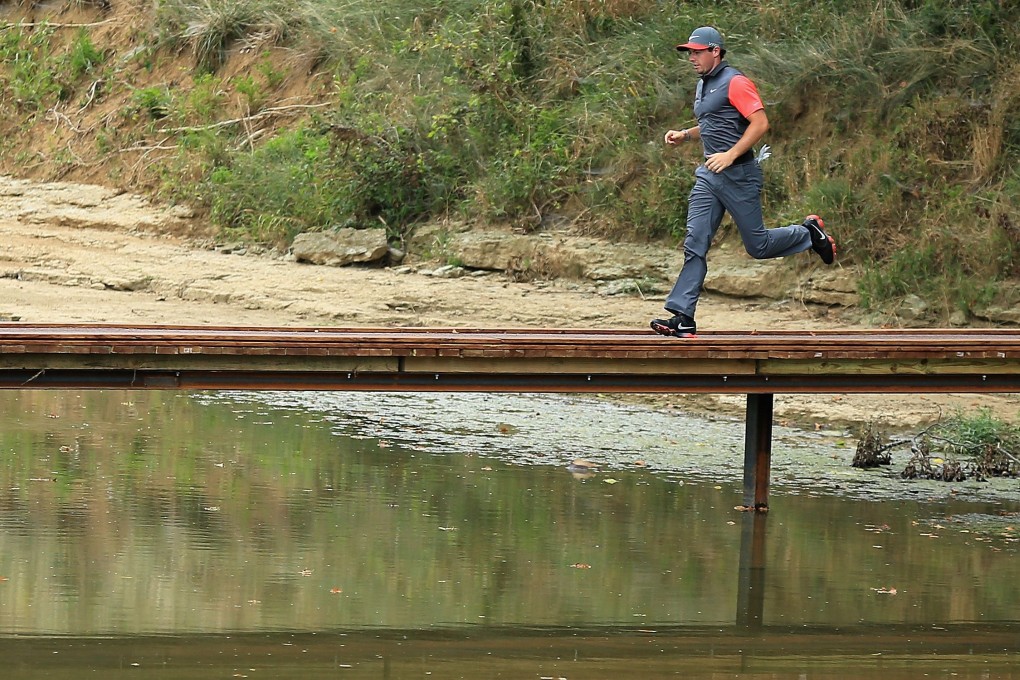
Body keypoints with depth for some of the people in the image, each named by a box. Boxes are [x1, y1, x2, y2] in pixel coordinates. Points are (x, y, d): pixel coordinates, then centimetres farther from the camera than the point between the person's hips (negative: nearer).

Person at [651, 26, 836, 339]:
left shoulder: (735, 82, -12)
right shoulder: (703, 85, 17)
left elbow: (760, 122, -20)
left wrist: (730, 155, -26)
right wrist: (685, 135, 13)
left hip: (739, 175, -8)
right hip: (708, 176, 8)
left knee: (757, 246, 1)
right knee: (694, 245, -3)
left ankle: (810, 233, 27)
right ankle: (682, 318, -8)